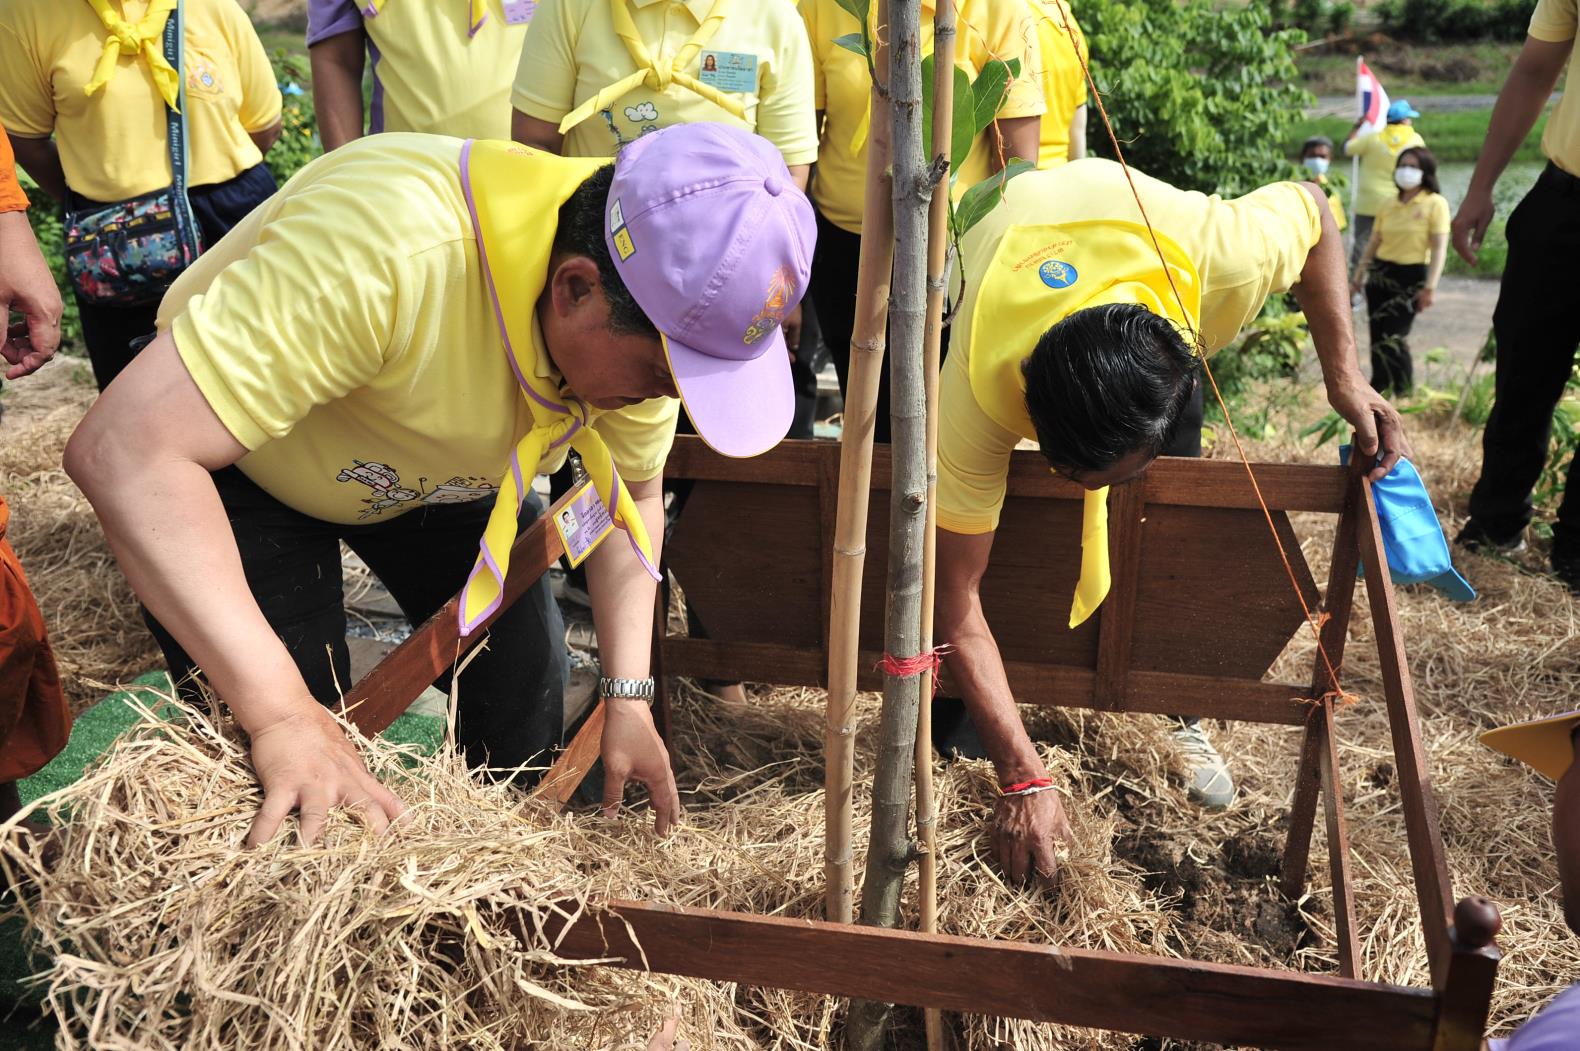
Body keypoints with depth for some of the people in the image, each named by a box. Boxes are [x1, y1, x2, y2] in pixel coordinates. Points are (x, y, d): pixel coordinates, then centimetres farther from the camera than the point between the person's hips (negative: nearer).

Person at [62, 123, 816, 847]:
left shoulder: (655, 311, -22)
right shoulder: (388, 251, -45)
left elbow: (633, 496, -5)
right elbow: (123, 449, -45)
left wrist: (628, 696, -13)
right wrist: (283, 714, -48)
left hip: (443, 469, 5)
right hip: (242, 467, -5)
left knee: (526, 681, 5)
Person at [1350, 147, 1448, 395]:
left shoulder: (1435, 204, -5)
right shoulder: (1388, 206, 10)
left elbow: (1439, 248, -10)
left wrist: (1430, 287, -16)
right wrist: (1358, 277, 14)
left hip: (1411, 277, -5)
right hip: (1380, 273, 5)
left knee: (1394, 338, -10)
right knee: (1378, 337, 5)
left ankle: (1404, 394, 3)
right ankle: (1378, 392, 16)